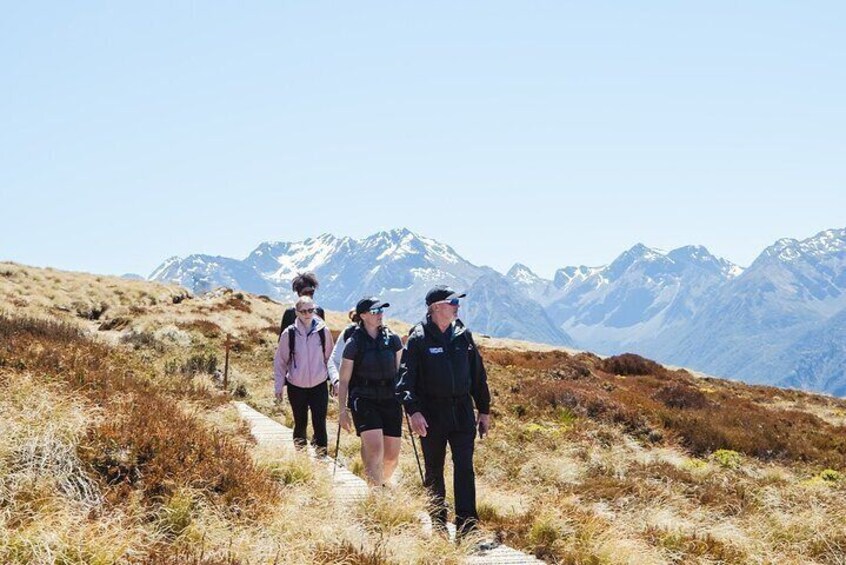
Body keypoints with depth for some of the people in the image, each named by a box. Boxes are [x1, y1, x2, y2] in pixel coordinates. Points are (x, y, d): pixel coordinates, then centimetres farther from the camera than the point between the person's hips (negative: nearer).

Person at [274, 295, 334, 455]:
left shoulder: (323, 331, -5)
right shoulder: (289, 333, -7)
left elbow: (330, 358, 5)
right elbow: (280, 361, 2)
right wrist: (279, 386, 2)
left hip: (319, 385, 0)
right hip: (296, 386, 0)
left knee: (319, 422, -5)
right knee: (300, 422, 11)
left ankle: (321, 451, 5)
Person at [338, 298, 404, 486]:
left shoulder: (393, 339, 5)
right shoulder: (354, 343, -4)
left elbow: (400, 371, 16)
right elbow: (344, 380, 0)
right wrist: (343, 410, -2)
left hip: (390, 400, 4)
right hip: (364, 400, -4)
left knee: (392, 456, 4)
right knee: (375, 449, -22)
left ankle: (382, 485, 30)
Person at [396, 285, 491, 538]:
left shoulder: (463, 335, 7)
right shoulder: (418, 339, -6)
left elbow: (478, 375, 14)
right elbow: (405, 378, -11)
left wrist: (484, 410, 14)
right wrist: (413, 410, -24)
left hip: (462, 411, 3)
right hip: (432, 414, -2)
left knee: (464, 468, -4)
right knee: (434, 471, 10)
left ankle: (467, 525, -2)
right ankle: (438, 524, 24)